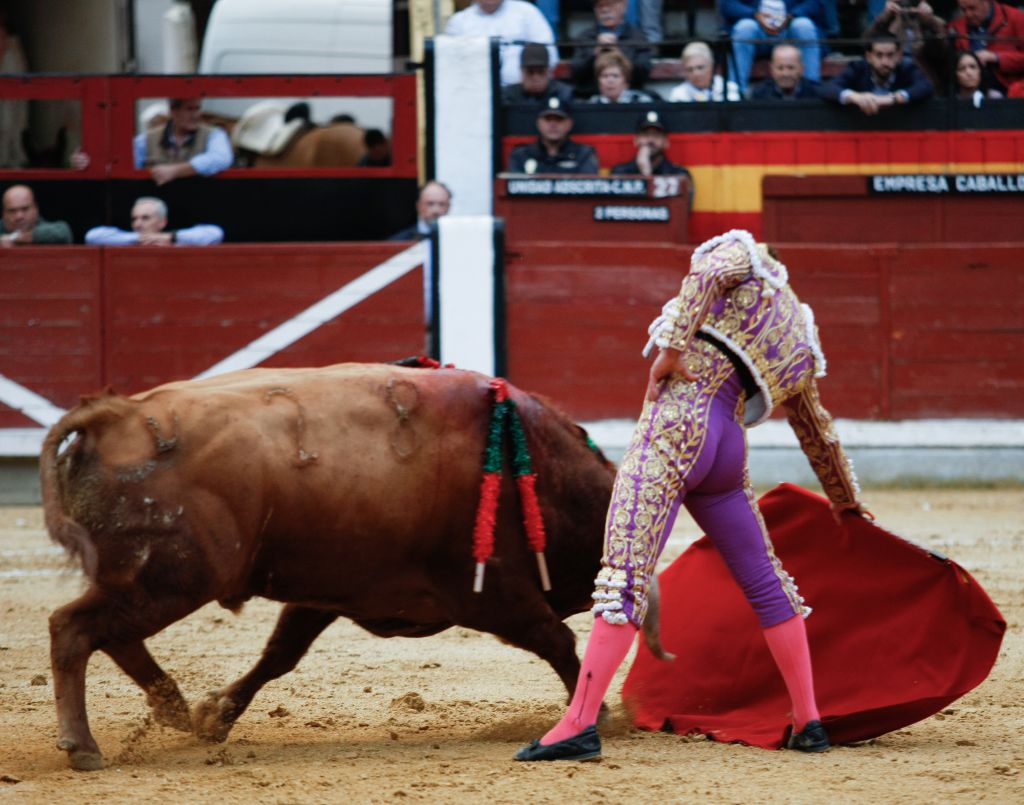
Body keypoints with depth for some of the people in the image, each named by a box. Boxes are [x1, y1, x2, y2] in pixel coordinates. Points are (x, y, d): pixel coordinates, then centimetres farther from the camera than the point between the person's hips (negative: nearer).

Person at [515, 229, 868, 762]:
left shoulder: (739, 252, 14)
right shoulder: (795, 350, 27)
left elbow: (708, 273, -11)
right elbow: (818, 432, 38)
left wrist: (673, 346, -15)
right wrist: (845, 498, 51)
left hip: (677, 422, -6)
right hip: (727, 447, 6)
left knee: (625, 577, -14)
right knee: (765, 582, 20)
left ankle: (580, 725, -22)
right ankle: (808, 722, 22)